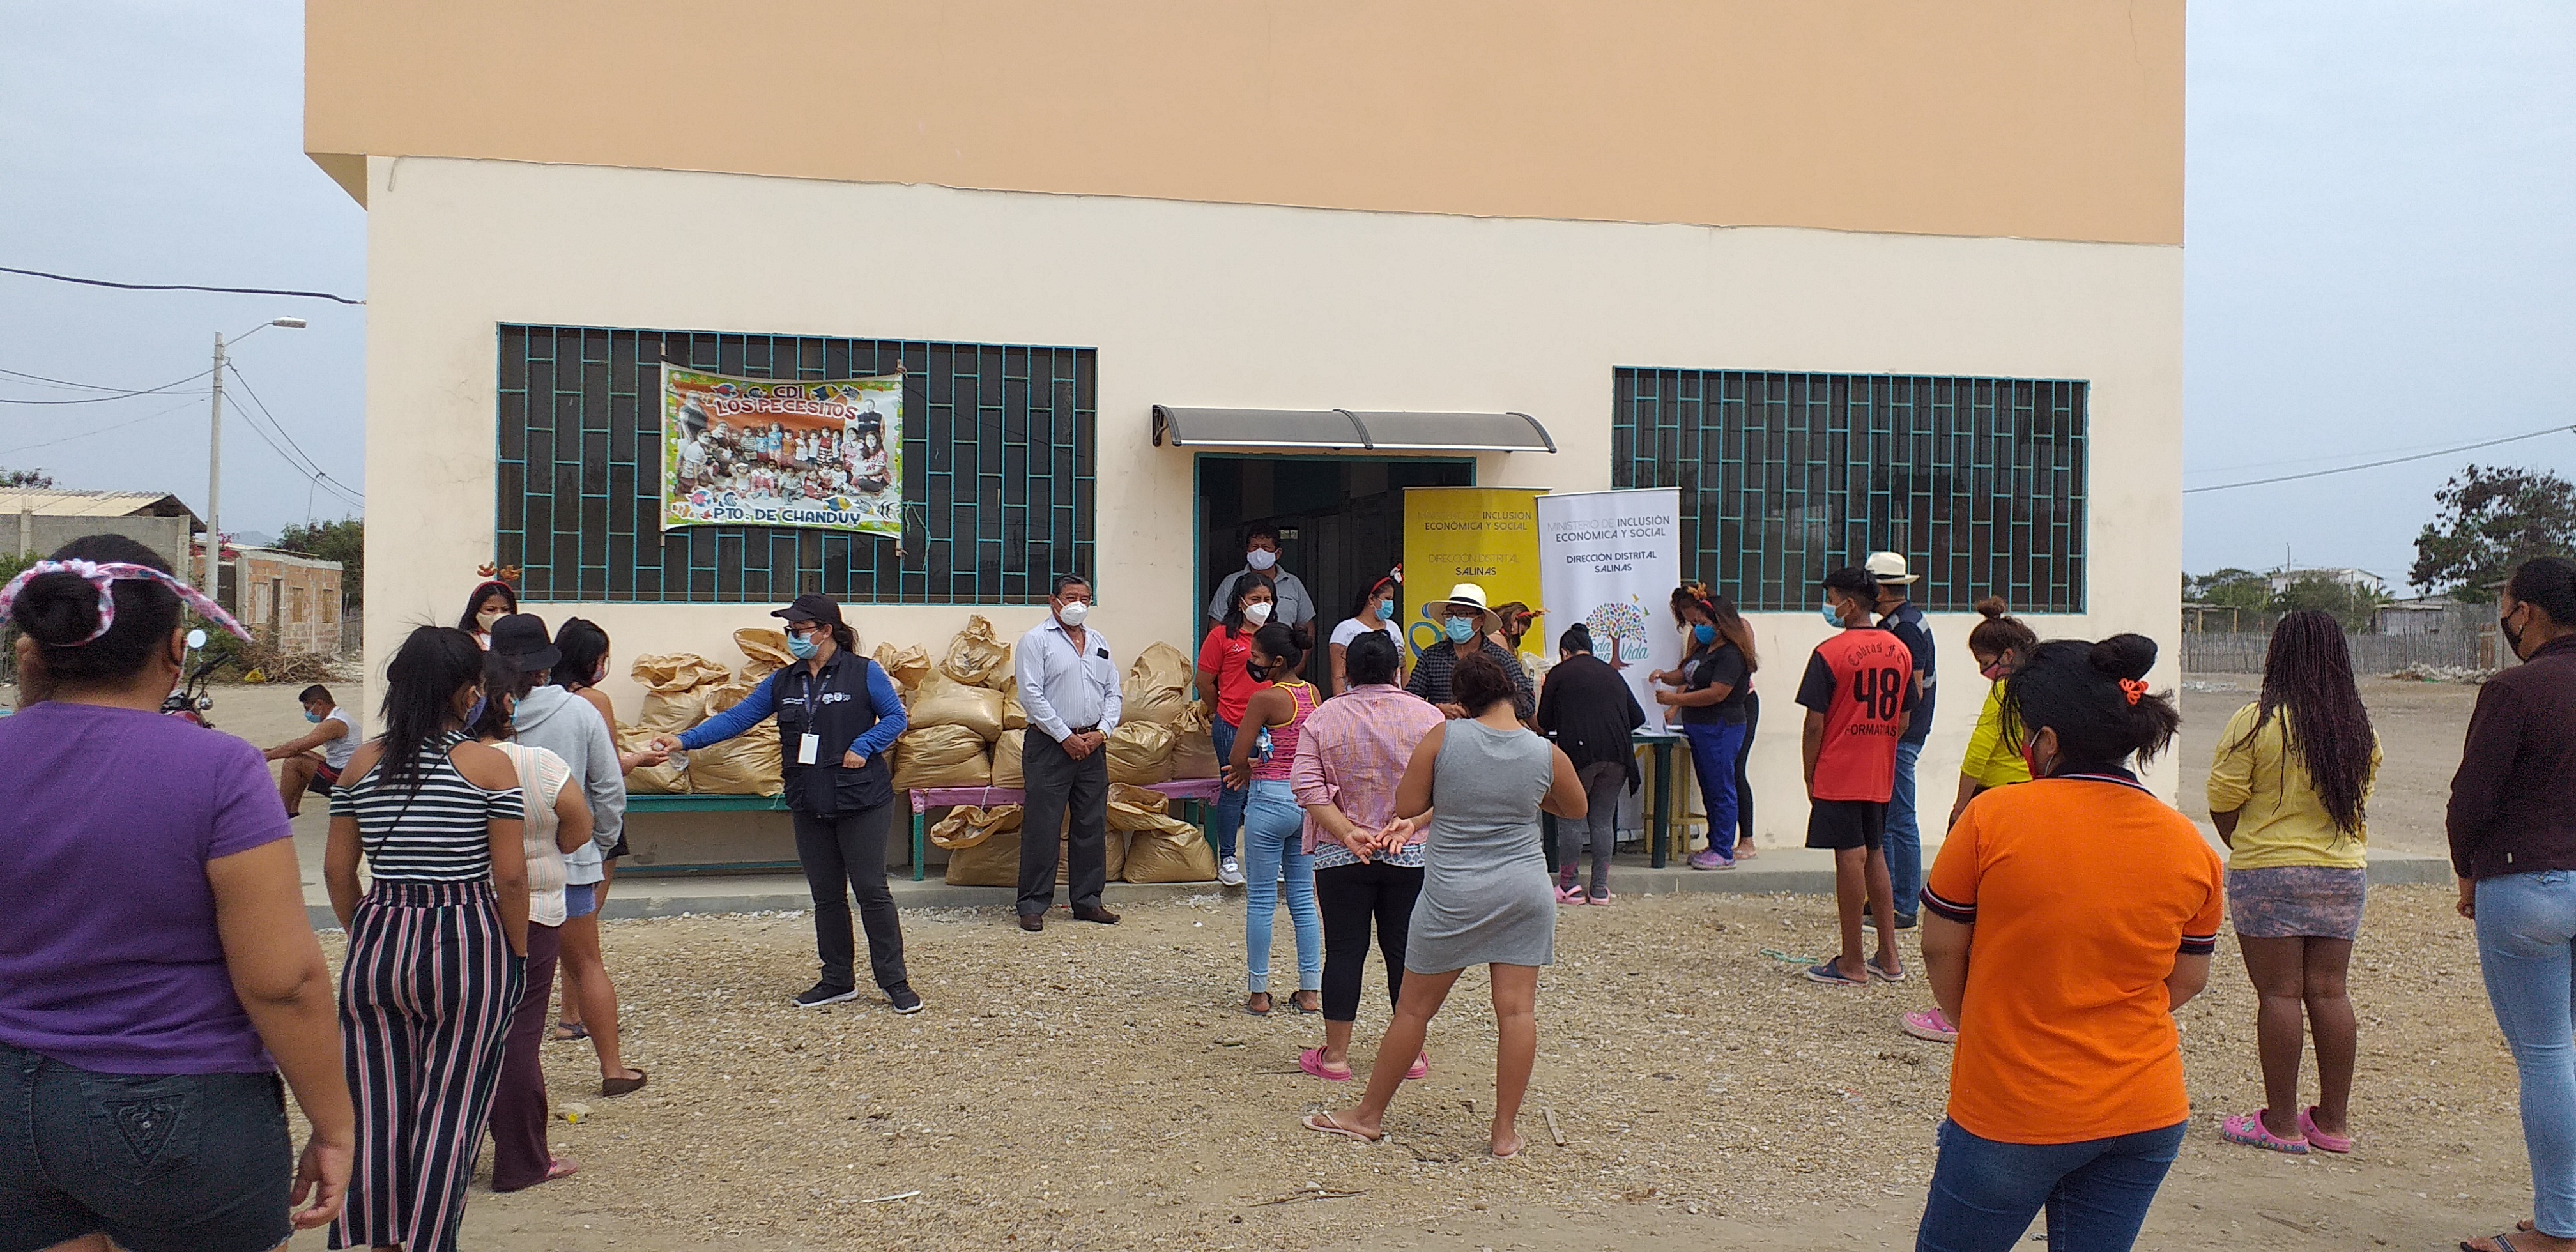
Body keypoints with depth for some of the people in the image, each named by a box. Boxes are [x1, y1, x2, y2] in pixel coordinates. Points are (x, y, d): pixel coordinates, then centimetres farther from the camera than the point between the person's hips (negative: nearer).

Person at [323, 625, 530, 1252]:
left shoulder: (363, 764, 3)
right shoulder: (490, 766, -8)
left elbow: (337, 869, 6)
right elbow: (509, 876, -9)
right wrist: (518, 954, 2)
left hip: (378, 942, 4)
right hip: (468, 945, -3)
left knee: (378, 1106, 11)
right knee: (450, 1107, 6)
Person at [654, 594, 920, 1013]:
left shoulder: (864, 672, -5)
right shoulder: (784, 682, 10)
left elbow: (896, 717, -2)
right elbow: (737, 717, 7)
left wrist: (862, 747, -17)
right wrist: (686, 740, -3)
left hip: (861, 802, -5)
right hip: (809, 806, 6)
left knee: (872, 890, -3)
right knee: (826, 895, 11)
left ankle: (895, 982, 5)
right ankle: (838, 981, 21)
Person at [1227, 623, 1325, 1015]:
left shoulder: (1264, 698, -16)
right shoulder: (1313, 694, 5)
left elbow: (1237, 757, -14)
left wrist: (1247, 771, 7)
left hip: (1270, 801, -6)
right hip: (1307, 799, 7)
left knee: (1261, 900, 3)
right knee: (1304, 898, 12)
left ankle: (1258, 993, 9)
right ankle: (1311, 990, 15)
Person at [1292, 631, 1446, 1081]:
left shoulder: (1324, 717, -1)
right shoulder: (1427, 716, 0)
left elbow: (1307, 786, -9)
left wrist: (1348, 834, -11)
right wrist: (1404, 826, -12)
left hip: (1340, 858, 0)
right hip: (1412, 857, 0)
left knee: (1345, 951, 5)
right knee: (1405, 951, 7)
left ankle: (1335, 1055, 9)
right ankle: (1413, 1054, 16)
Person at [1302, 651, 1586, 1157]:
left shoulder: (1443, 737, -10)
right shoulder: (1547, 754, -3)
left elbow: (1407, 805, -7)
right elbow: (1576, 809, 15)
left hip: (1455, 895, -2)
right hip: (1526, 890, 2)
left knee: (1414, 1008, 9)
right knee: (1517, 1010, 5)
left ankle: (1369, 1116, 23)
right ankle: (1505, 1133, 9)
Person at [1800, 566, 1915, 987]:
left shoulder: (1829, 654, -13)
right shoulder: (1900, 652, 6)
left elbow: (1815, 725, -13)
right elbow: (1902, 721, 11)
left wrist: (1810, 776, -3)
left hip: (1838, 775, -6)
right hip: (1881, 777, 6)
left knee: (1850, 859, -3)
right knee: (1875, 855, 15)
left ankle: (1852, 964, 3)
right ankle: (1888, 957, 18)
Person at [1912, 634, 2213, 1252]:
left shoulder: (1994, 817, -15)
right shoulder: (2190, 847, -2)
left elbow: (1940, 949, -4)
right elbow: (2188, 980, 10)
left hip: (2011, 1114, -4)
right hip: (2147, 1115, 4)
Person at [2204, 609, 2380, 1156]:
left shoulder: (2256, 722, -12)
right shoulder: (2360, 728, 5)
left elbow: (2223, 806, -8)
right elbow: (2359, 799, 14)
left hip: (2270, 872, -5)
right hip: (2344, 872, 5)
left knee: (2279, 993, -1)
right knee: (2328, 992, 10)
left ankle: (2281, 1123, 3)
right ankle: (2332, 1121, 15)